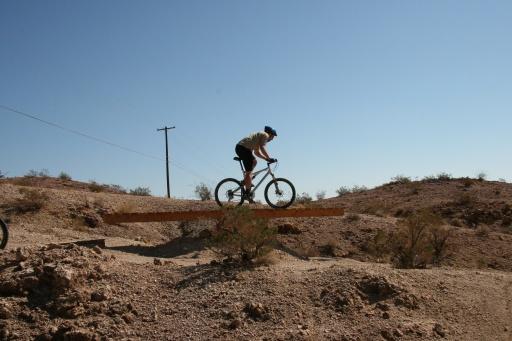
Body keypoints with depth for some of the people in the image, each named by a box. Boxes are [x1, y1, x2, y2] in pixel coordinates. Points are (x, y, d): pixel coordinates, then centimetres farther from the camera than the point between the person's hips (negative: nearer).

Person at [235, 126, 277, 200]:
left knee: (254, 162, 26)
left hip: (239, 147, 10)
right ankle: (247, 194, -4)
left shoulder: (260, 135, 31)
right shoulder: (265, 135, 3)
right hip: (244, 148, -10)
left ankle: (246, 180, 16)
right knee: (249, 172, -6)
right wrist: (269, 158, -12)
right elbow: (262, 147, -13)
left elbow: (256, 152, 29)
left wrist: (266, 158, 21)